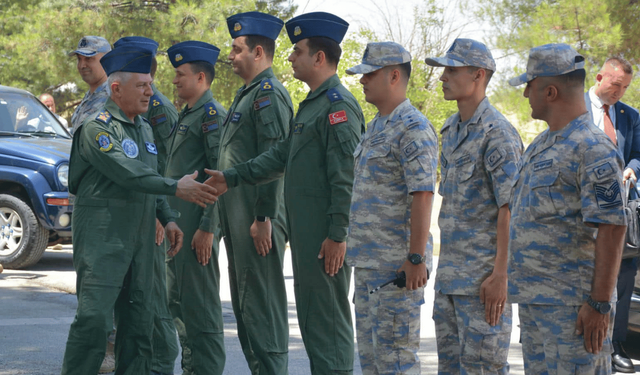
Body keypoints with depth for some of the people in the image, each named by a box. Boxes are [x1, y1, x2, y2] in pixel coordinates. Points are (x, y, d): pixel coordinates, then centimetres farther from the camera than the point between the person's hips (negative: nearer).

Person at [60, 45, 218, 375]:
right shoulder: (98, 128, -11)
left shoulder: (144, 128, 16)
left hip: (140, 237, 8)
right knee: (94, 317, -13)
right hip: (102, 236, -8)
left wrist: (167, 218, 10)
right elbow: (128, 175, -23)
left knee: (139, 319, 9)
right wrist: (176, 188, -28)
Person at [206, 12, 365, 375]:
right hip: (305, 230, 10)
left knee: (328, 316, -7)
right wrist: (232, 178, 18)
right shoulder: (312, 104, 18)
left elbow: (346, 177, -20)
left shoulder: (339, 105, -14)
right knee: (311, 314, 14)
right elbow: (282, 155, 23)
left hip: (326, 235, -10)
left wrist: (337, 234, -22)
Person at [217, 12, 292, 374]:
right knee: (245, 303, 14)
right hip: (238, 216, 10)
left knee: (262, 305, -7)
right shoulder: (247, 93, 19)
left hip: (257, 220, -10)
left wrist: (263, 218, -22)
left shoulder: (269, 93, -13)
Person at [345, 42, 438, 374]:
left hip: (396, 262, -10)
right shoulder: (375, 127, 17)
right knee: (369, 348, 14)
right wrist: (352, 245, 20)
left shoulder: (414, 129, -14)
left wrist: (416, 258, -23)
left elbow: (422, 196, -20)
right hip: (366, 260, 10)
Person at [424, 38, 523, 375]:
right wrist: (444, 265, 18)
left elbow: (510, 210, -18)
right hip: (449, 274, 9)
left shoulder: (497, 134, -14)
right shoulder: (451, 129, 14)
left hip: (482, 278, -9)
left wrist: (500, 275, -22)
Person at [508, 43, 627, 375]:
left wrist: (599, 304, -22)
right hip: (532, 298, 10)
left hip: (572, 304, -10)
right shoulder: (541, 144, 16)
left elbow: (612, 230, -20)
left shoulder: (593, 150, -15)